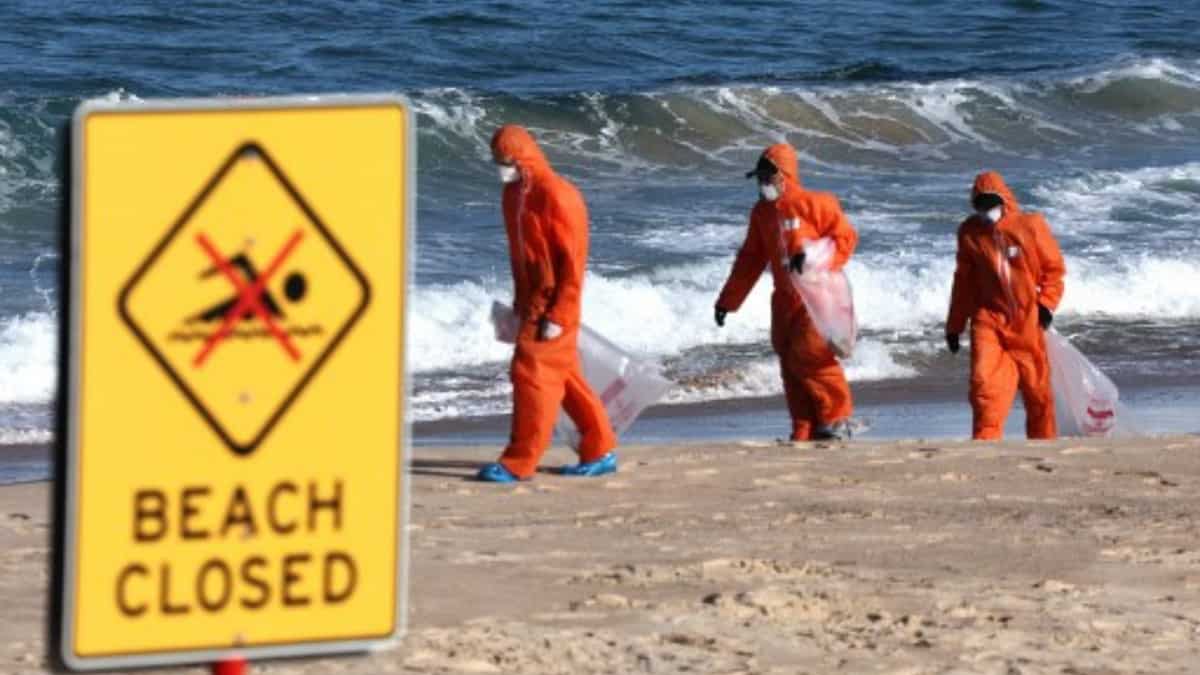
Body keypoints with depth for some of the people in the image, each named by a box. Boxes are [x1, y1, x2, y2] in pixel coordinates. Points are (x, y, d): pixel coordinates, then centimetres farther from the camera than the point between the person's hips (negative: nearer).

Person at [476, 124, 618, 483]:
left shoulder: (556, 196, -18)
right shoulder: (514, 193, 10)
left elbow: (573, 262, -19)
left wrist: (557, 315, -20)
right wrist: (520, 301, 19)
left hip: (553, 302, -9)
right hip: (532, 299, 9)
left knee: (531, 372, -9)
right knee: (564, 376, 13)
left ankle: (519, 463, -6)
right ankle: (600, 450, 20)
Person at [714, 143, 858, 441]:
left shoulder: (813, 204, -9)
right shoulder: (761, 213, 13)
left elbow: (845, 237, -9)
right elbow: (750, 259, 18)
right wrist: (728, 301, 17)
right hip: (785, 299, 7)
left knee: (808, 356, -16)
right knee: (791, 367, 3)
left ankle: (837, 419, 1)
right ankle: (805, 433, 8)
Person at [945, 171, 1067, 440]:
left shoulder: (1030, 226, -5)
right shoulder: (970, 233, 2)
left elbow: (1054, 266, 3)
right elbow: (964, 283, 12)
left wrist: (1047, 303, -11)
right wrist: (954, 325, 14)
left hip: (1027, 321, -1)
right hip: (989, 319, 1)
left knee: (1037, 387, 9)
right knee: (984, 383, -16)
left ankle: (1044, 442, 25)